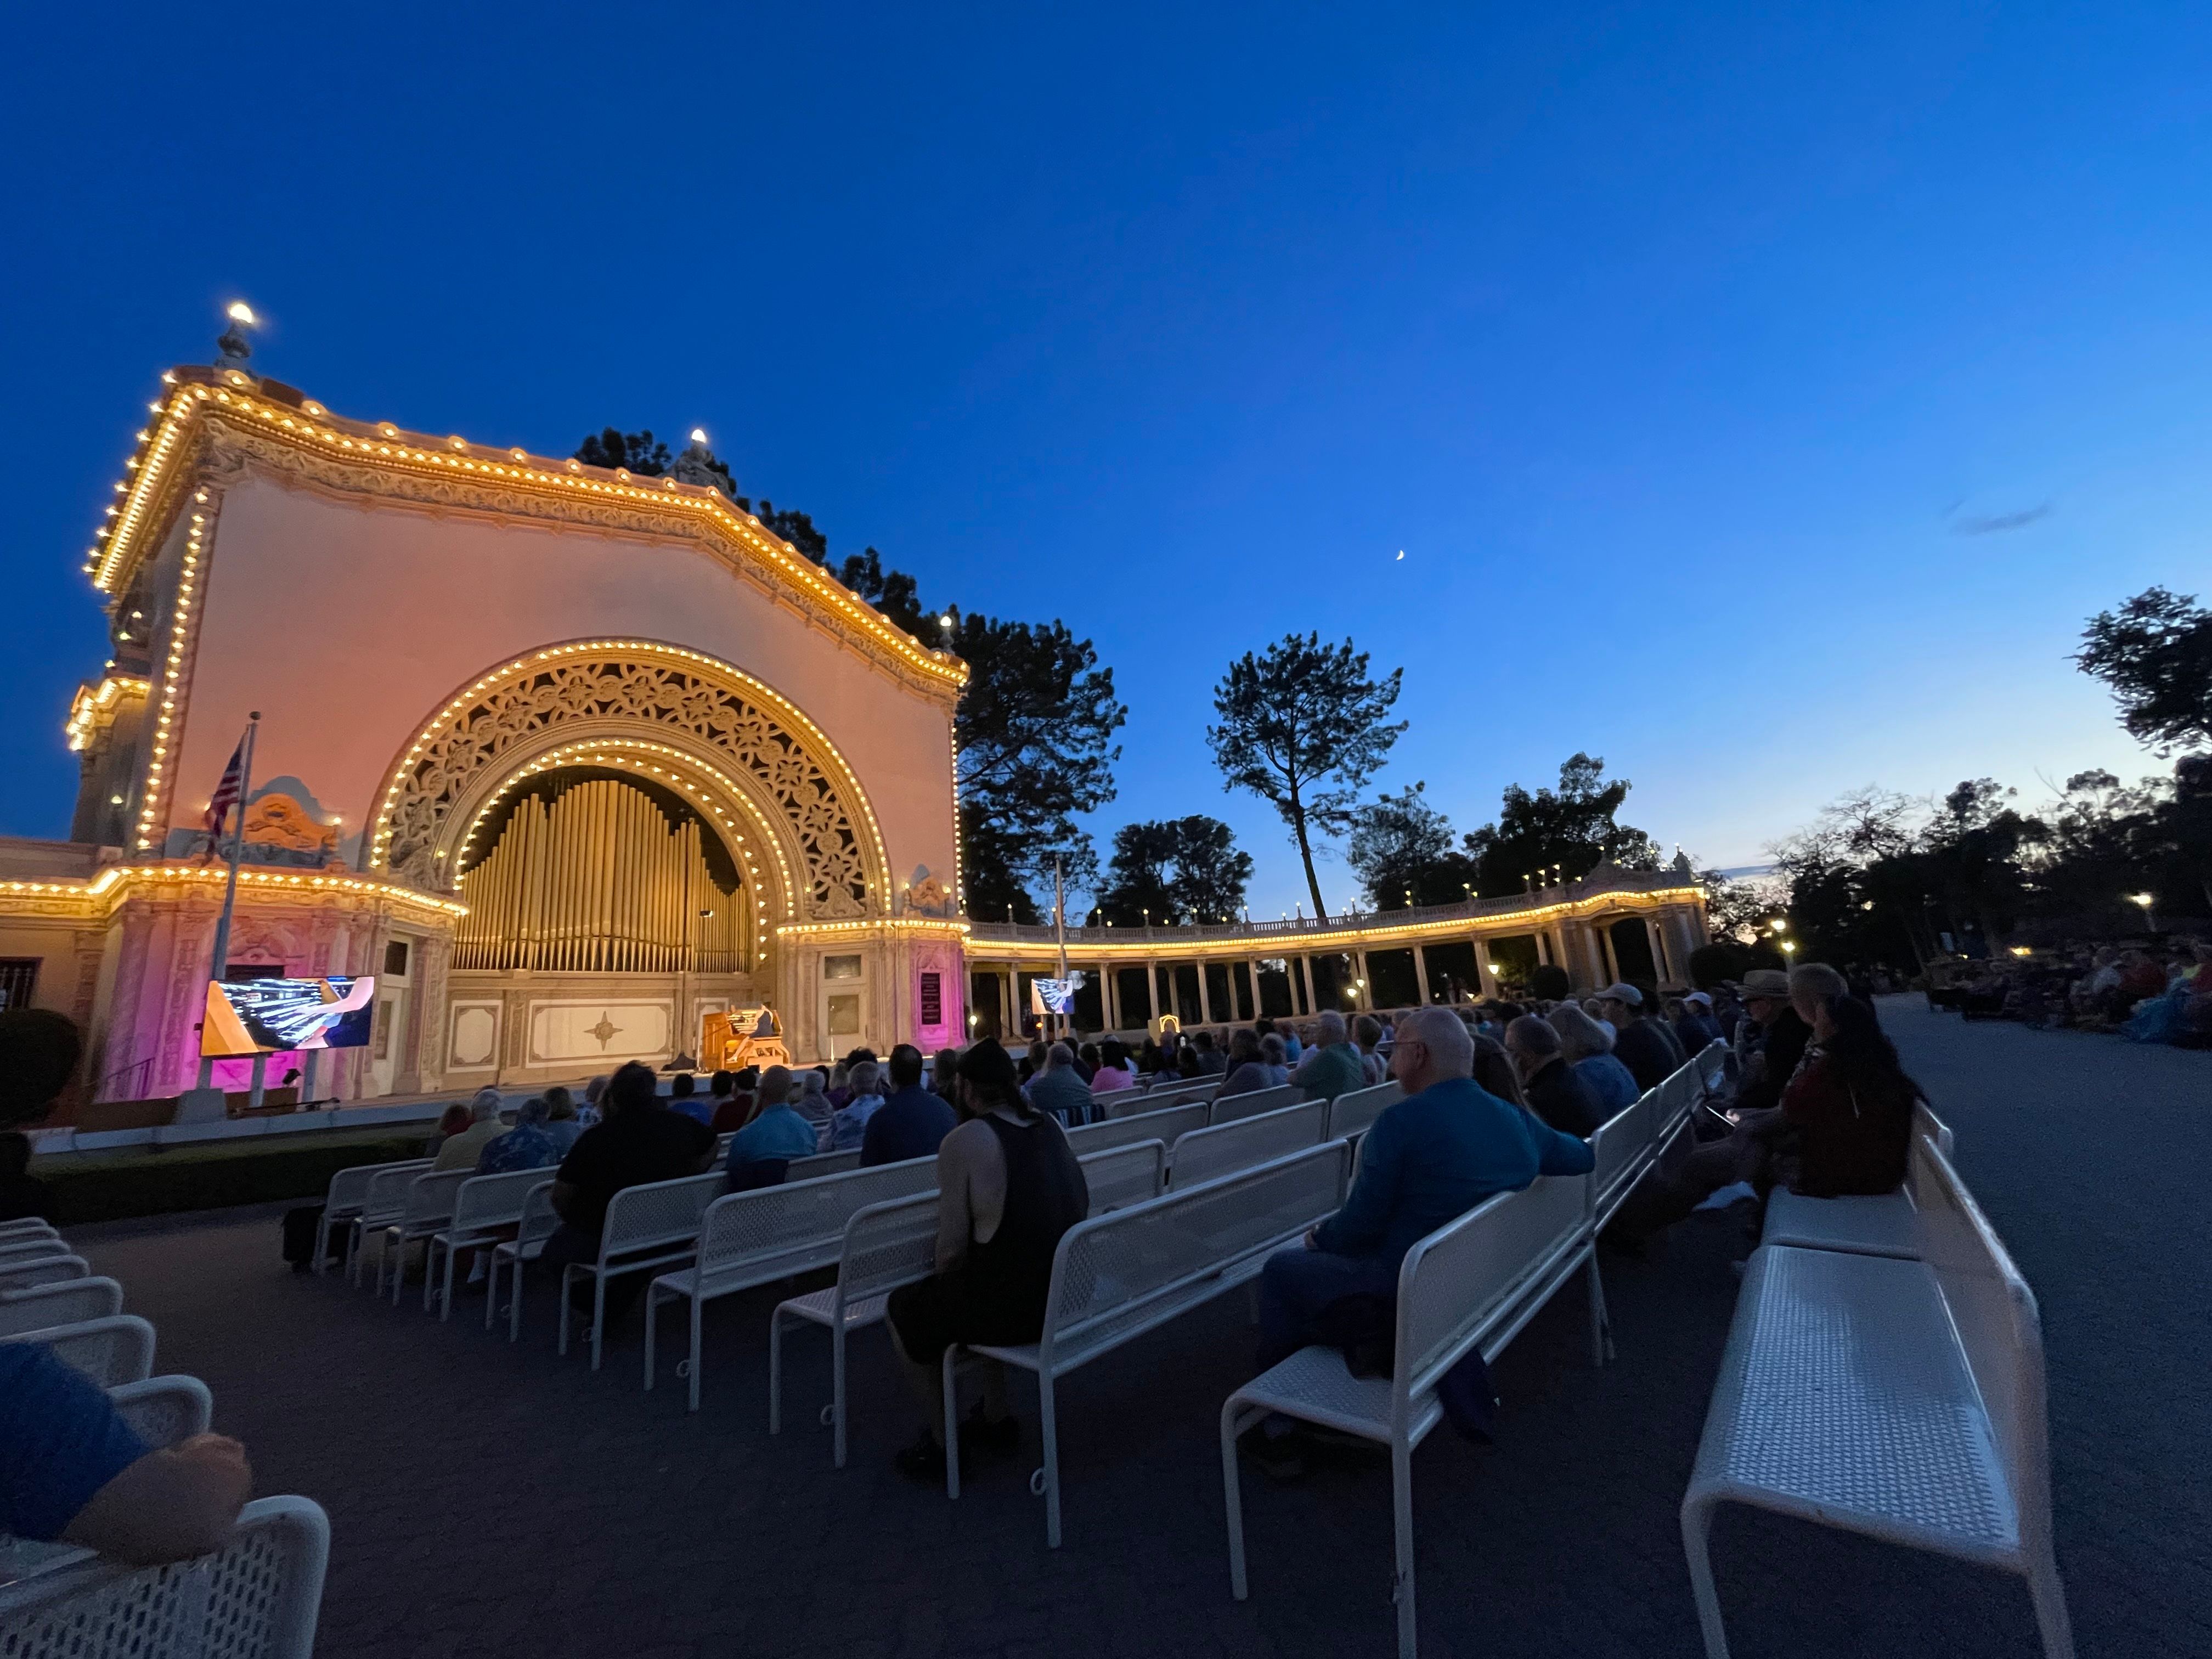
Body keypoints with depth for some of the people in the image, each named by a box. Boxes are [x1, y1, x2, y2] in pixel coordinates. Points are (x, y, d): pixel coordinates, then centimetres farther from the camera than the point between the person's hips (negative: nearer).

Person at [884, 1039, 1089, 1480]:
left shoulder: (964, 1140, -15)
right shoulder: (1049, 1125, 2)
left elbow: (953, 1243, -13)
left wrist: (942, 1274, 12)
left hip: (1011, 1303, -6)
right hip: (1068, 1294, 6)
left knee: (903, 1309, 19)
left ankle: (942, 1442, 28)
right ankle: (996, 1418, 40)